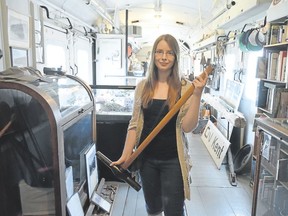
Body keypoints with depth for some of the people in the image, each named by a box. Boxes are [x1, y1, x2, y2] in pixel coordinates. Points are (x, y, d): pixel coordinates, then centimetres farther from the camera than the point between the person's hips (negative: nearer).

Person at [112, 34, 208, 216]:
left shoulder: (185, 87, -8)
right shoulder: (143, 86, 0)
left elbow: (188, 127, -14)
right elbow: (134, 124, 3)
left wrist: (197, 95, -23)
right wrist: (125, 156, 1)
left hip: (173, 161, -3)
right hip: (146, 158, 3)